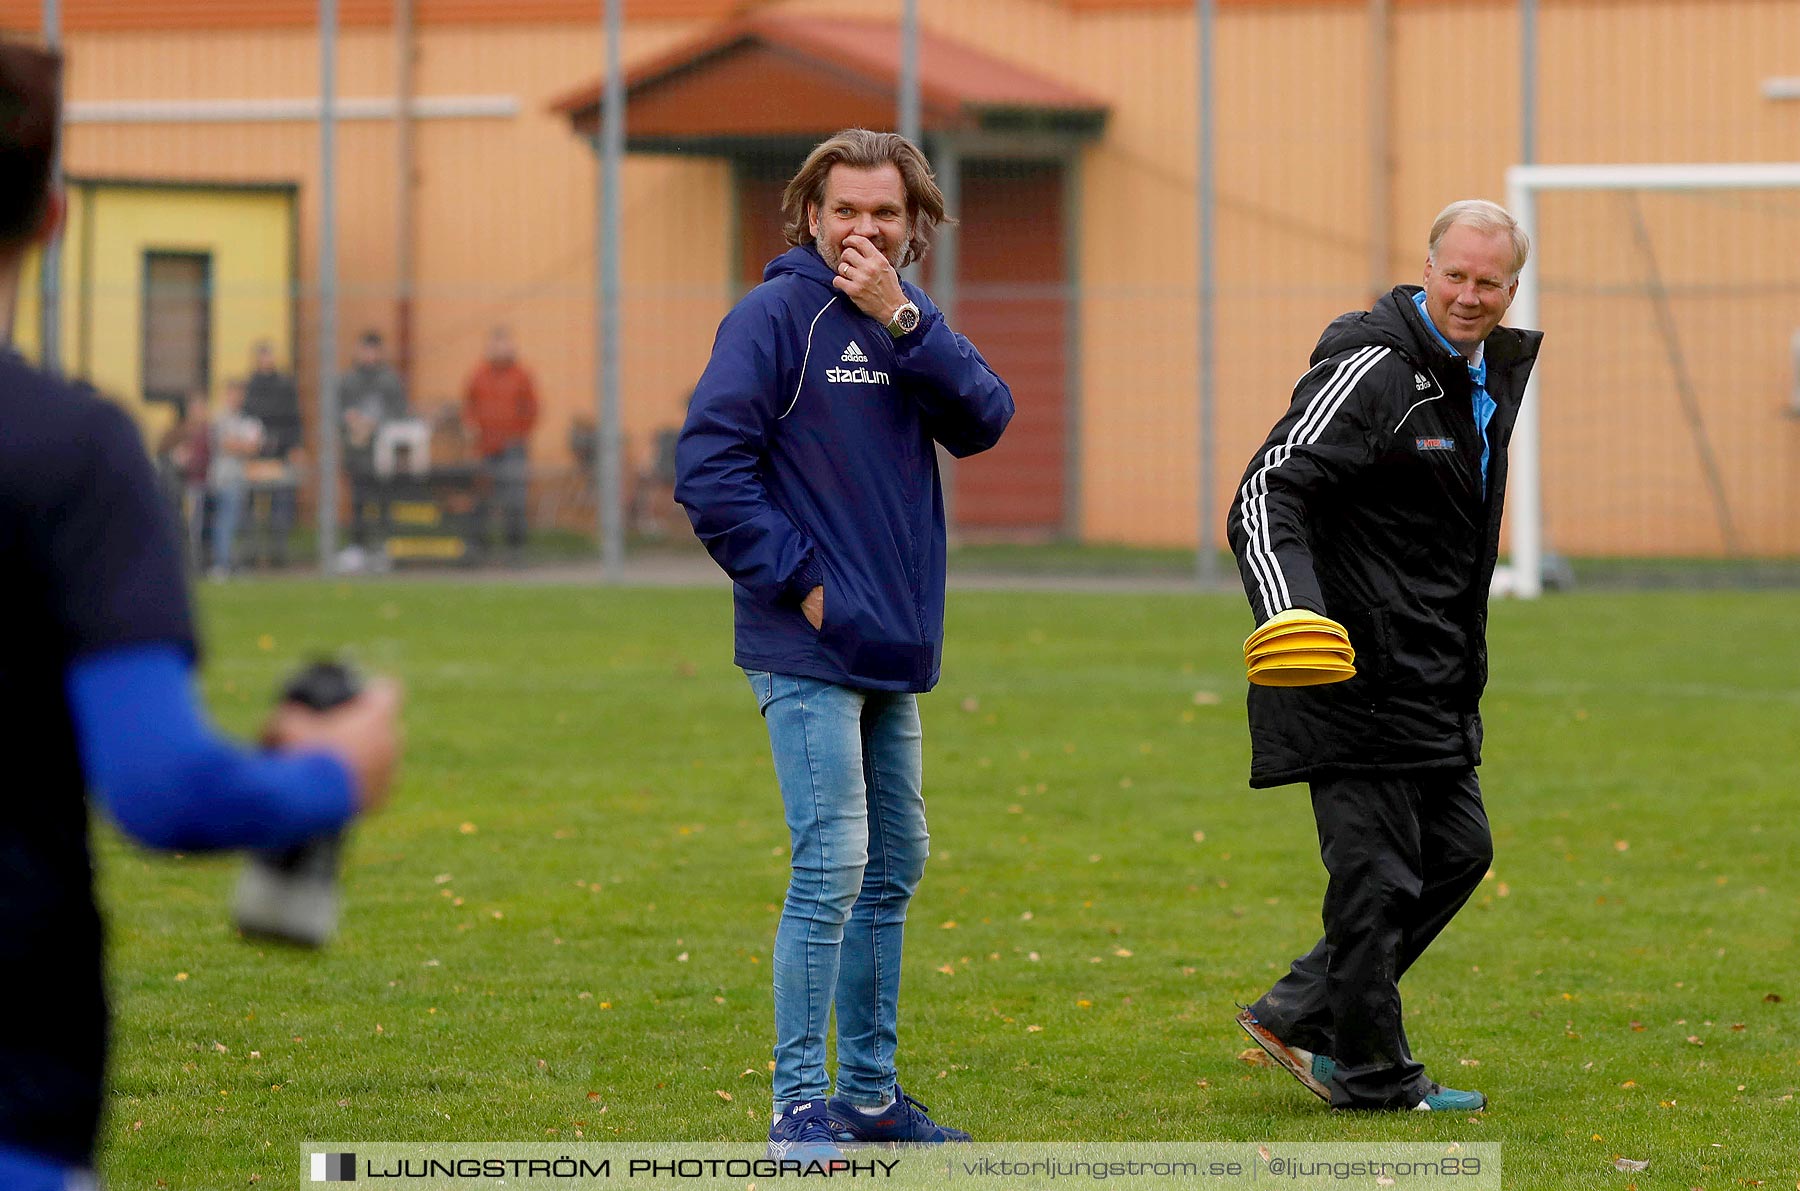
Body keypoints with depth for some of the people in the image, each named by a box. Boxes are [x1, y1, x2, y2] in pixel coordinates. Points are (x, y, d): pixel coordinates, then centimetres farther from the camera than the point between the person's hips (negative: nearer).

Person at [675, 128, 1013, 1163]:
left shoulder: (909, 319, 11)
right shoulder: (780, 314, -9)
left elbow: (985, 420, -5)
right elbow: (709, 467, -15)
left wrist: (902, 319, -16)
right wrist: (798, 580, -15)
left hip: (891, 651, 8)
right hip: (809, 650, -8)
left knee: (894, 865, 15)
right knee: (834, 865, -13)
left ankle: (870, 1092, 26)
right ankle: (801, 1108, -10)